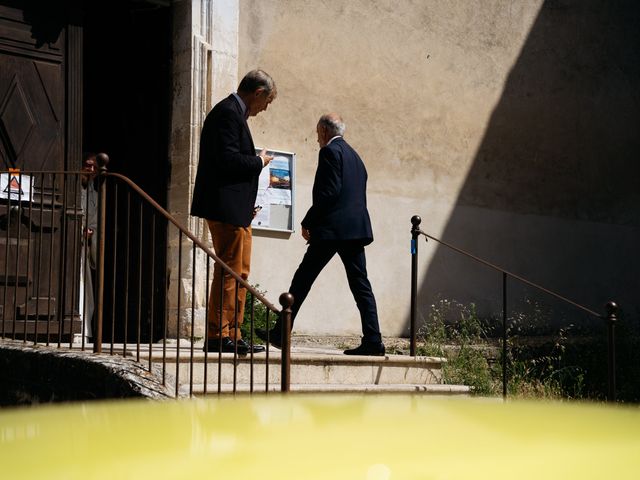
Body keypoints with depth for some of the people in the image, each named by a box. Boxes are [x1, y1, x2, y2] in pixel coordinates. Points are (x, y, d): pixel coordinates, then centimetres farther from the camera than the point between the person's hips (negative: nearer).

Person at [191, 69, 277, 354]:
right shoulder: (228, 112, -13)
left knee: (240, 273, 13)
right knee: (229, 272, -7)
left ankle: (232, 336, 17)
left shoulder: (233, 112, 19)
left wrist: (247, 204, 14)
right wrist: (259, 162, -7)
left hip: (235, 210, 11)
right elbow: (227, 160, -23)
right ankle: (217, 336, -3)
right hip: (227, 209, -11)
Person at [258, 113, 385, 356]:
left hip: (332, 228, -8)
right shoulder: (354, 156, 21)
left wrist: (308, 222, -9)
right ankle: (373, 341, -2)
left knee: (302, 280, 0)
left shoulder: (330, 151, -6)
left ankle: (280, 333, 5)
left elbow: (329, 192, -16)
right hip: (356, 228, 8)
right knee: (360, 284, 4)